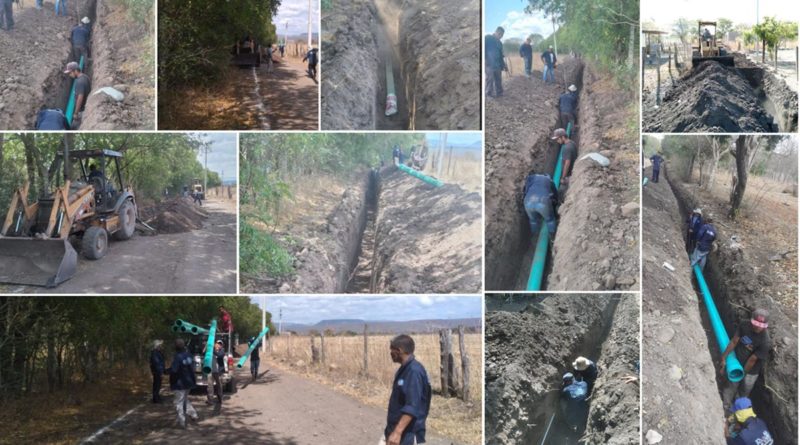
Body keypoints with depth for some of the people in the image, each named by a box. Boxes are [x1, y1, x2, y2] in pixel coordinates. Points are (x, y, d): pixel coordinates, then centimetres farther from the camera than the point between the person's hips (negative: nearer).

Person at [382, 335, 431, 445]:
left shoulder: (414, 371, -22)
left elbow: (412, 408, -28)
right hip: (393, 428, 10)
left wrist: (397, 433, -32)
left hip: (407, 433, -10)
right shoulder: (404, 369, 10)